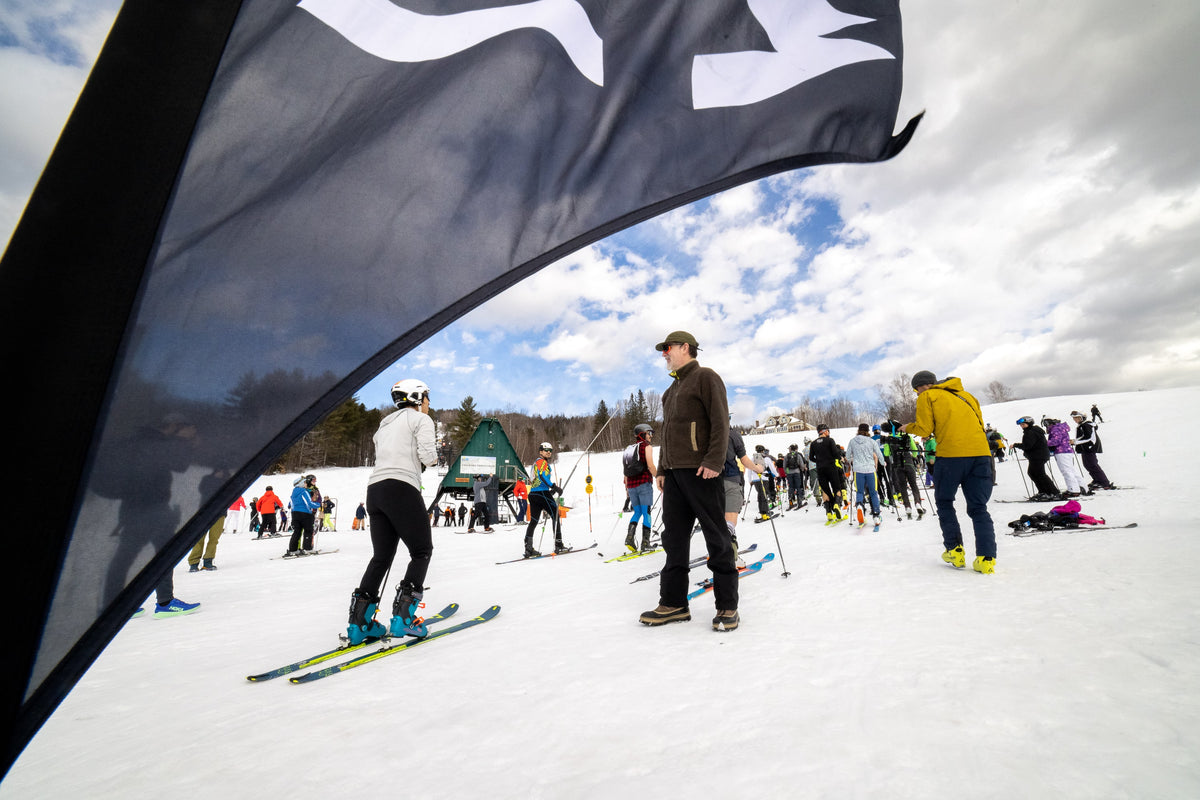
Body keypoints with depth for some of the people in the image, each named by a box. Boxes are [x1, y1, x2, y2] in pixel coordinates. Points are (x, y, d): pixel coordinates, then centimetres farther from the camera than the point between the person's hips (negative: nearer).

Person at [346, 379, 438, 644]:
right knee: (422, 551, 4)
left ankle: (360, 622, 14)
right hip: (401, 489, -8)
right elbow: (428, 456, -10)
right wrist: (433, 456, 12)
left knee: (381, 556, 16)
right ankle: (403, 617, -2)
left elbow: (386, 458, 22)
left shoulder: (385, 424, 28)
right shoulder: (420, 419, 3)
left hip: (374, 490, 8)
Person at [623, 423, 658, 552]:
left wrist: (626, 488, 20)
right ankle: (645, 543, -2)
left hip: (632, 485, 6)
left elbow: (626, 470, 15)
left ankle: (630, 536, -1)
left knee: (637, 512, 16)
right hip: (644, 484, -6)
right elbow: (650, 466, -15)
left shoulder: (629, 449, 16)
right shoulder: (647, 447, -3)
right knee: (646, 512, 0)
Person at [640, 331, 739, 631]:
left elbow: (720, 422, -11)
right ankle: (674, 603, 19)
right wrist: (662, 468, 18)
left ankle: (727, 606, 11)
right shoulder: (671, 389, 23)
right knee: (674, 538, 9)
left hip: (701, 471, -8)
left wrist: (714, 462, -20)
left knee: (716, 538, 0)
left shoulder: (705, 378, -1)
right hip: (674, 472, 8)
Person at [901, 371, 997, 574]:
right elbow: (980, 422, 23)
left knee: (944, 502, 13)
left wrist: (909, 428, 18)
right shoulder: (965, 395, 25)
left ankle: (955, 551, 10)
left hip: (951, 453, -5)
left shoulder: (927, 397, 6)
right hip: (981, 452, 5)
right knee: (978, 507, 9)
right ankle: (986, 559, 1)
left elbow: (924, 429, -1)